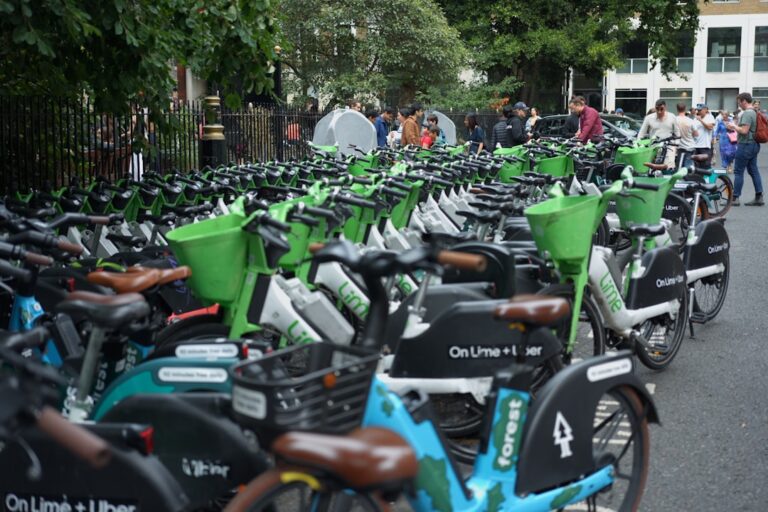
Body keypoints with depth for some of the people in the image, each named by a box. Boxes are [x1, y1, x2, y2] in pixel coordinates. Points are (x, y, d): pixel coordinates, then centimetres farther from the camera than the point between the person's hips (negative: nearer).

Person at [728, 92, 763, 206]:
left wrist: (734, 126, -9)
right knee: (753, 171, 10)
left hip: (746, 145, -10)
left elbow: (744, 131, -24)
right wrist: (736, 127, 15)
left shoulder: (747, 113, -17)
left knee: (738, 171, -4)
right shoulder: (755, 112, 13)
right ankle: (759, 197, 9)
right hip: (754, 144, 10)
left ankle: (735, 198, -2)